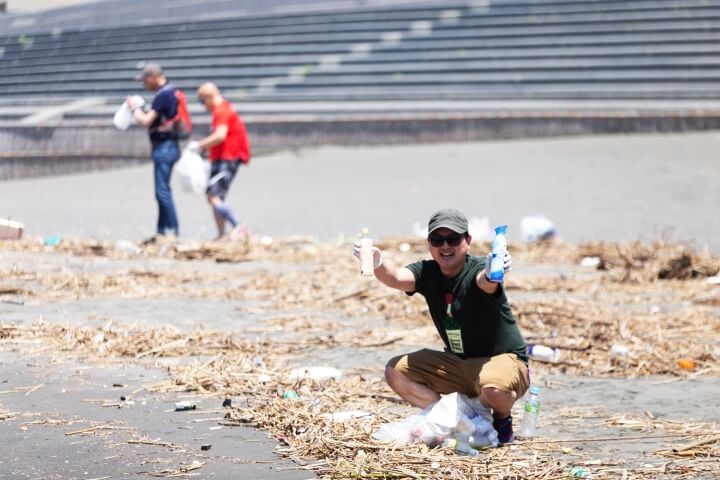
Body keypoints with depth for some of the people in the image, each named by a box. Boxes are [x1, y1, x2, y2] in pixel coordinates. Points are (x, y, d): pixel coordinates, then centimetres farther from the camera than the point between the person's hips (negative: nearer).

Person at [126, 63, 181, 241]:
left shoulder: (163, 95, -17)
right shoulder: (170, 92, 14)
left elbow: (146, 121, -19)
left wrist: (134, 108, -3)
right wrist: (139, 109, 9)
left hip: (164, 147, -10)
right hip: (166, 146, 10)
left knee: (162, 191, -9)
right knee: (161, 191, 13)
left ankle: (172, 231, -9)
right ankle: (163, 231, 17)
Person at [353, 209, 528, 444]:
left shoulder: (477, 269, -20)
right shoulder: (427, 272, -5)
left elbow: (484, 281, -46)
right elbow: (395, 277, -25)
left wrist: (492, 273, -71)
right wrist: (377, 264, -49)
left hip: (504, 359, -6)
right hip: (457, 363, 6)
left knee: (494, 389, -39)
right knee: (396, 372, -5)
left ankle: (502, 420, -2)